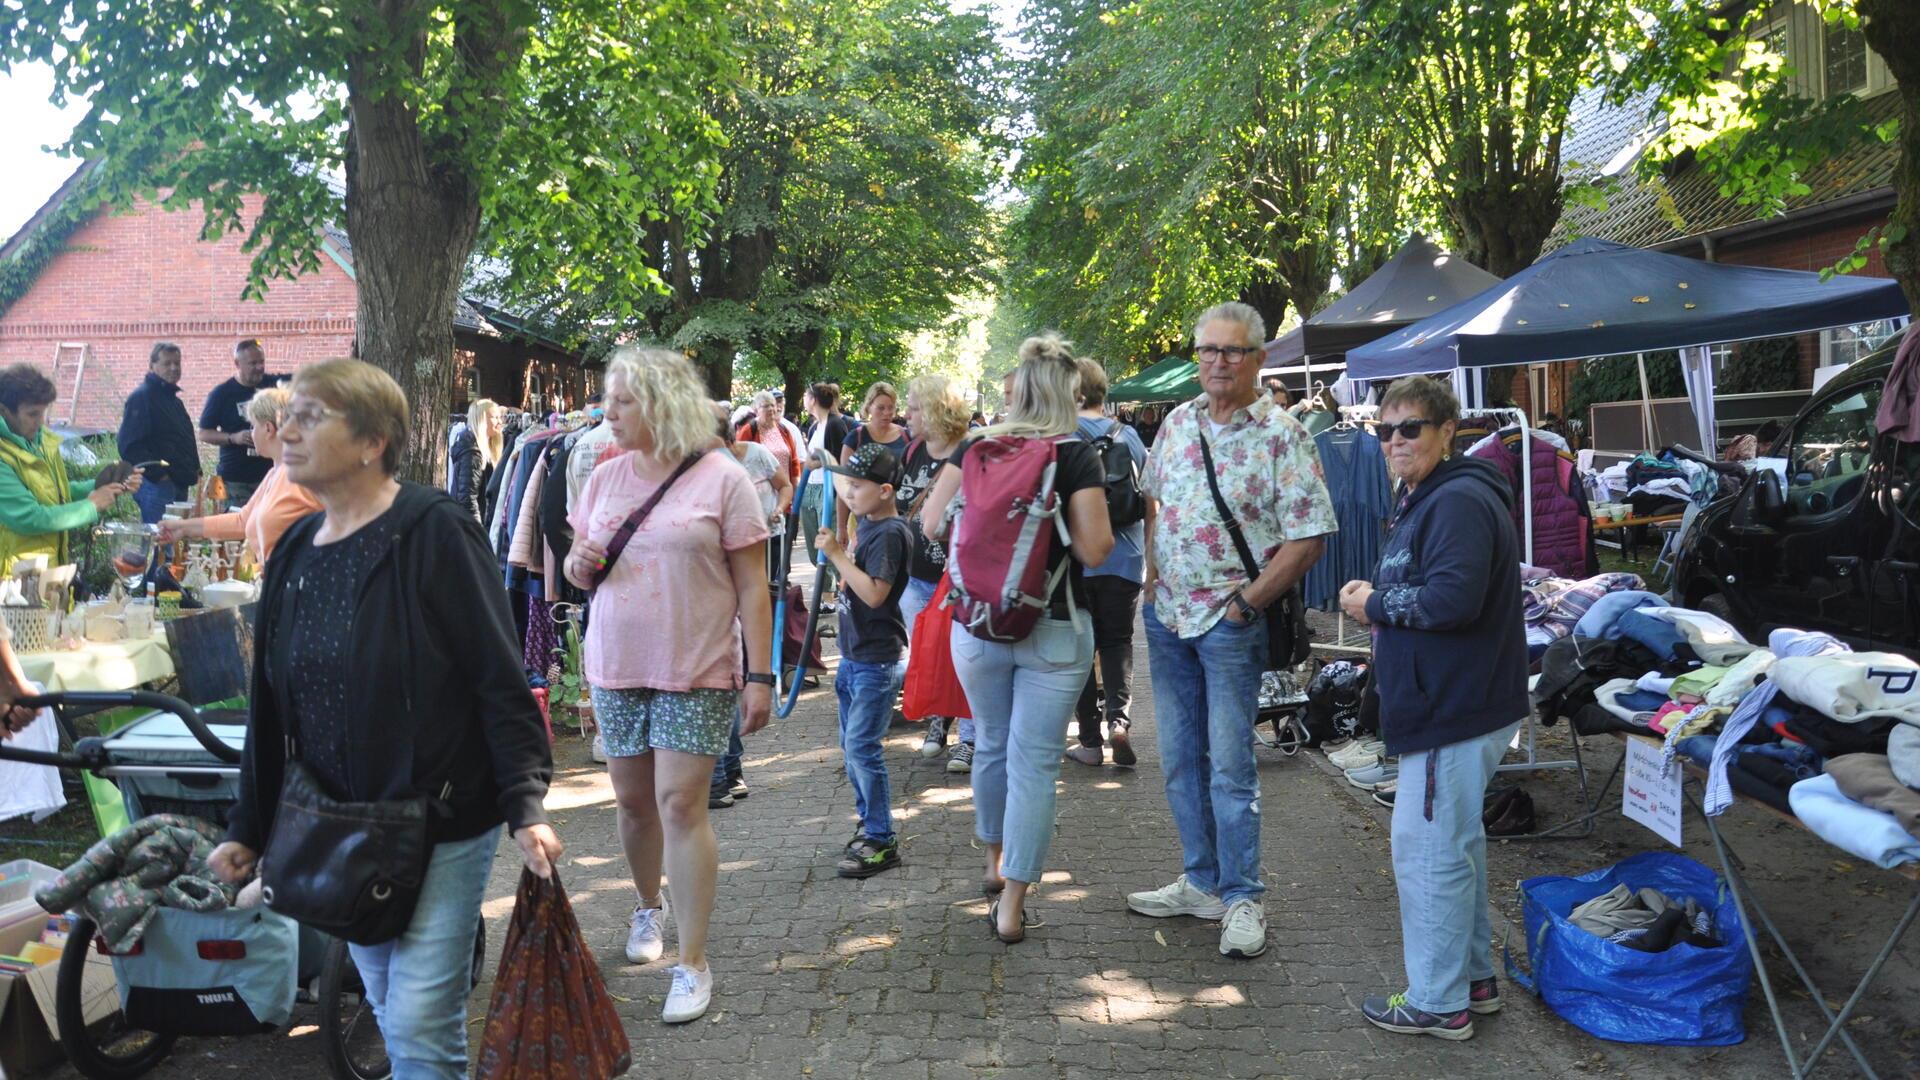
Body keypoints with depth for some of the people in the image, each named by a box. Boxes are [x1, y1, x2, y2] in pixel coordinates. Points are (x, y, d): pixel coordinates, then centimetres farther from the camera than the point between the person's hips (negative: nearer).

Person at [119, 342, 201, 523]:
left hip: (179, 486, 9)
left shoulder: (173, 399, 20)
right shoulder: (142, 397, -10)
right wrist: (157, 474, -20)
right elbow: (130, 446, -19)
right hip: (157, 485, -9)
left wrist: (195, 471, 15)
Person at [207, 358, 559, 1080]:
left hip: (442, 824, -6)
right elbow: (271, 707, 13)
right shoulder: (297, 550, 7)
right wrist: (247, 828, 13)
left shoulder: (434, 533, -13)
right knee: (391, 1017, 16)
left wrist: (525, 806, -22)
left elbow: (501, 681, -15)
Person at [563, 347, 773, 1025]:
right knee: (632, 799, 12)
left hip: (697, 671, -5)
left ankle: (693, 964, 3)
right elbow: (579, 566, 19)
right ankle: (648, 908, 39)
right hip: (616, 667, 5)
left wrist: (760, 676, -11)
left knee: (680, 802, -7)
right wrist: (580, 563, -6)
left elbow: (752, 587, -6)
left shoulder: (721, 478, -7)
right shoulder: (605, 477, 7)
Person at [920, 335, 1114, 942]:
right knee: (1035, 761, 2)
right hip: (1054, 628, -4)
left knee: (991, 745, 22)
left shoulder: (975, 446, 2)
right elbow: (1095, 549, -13)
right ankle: (1012, 904, 5)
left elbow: (931, 521, 2)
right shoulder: (1076, 455, -8)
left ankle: (996, 863, 41)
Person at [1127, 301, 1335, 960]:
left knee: (1230, 764, -2)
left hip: (1231, 620, -6)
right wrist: (1152, 572, 7)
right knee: (1179, 757, 13)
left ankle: (1241, 897, 12)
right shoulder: (1178, 422, 7)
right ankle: (1202, 882, 27)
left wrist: (1245, 602, -14)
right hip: (1167, 613, 6)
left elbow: (1308, 538, -14)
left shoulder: (1281, 436, -12)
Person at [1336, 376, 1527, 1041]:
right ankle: (1473, 977, 34)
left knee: (1428, 849, -3)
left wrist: (1376, 604, -14)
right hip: (1448, 702, 11)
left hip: (1456, 708, -11)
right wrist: (1376, 601, 6)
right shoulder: (1424, 500, 17)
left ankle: (1438, 1004, 9)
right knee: (1457, 842, 20)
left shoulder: (1459, 502, -18)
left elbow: (1452, 598, -28)